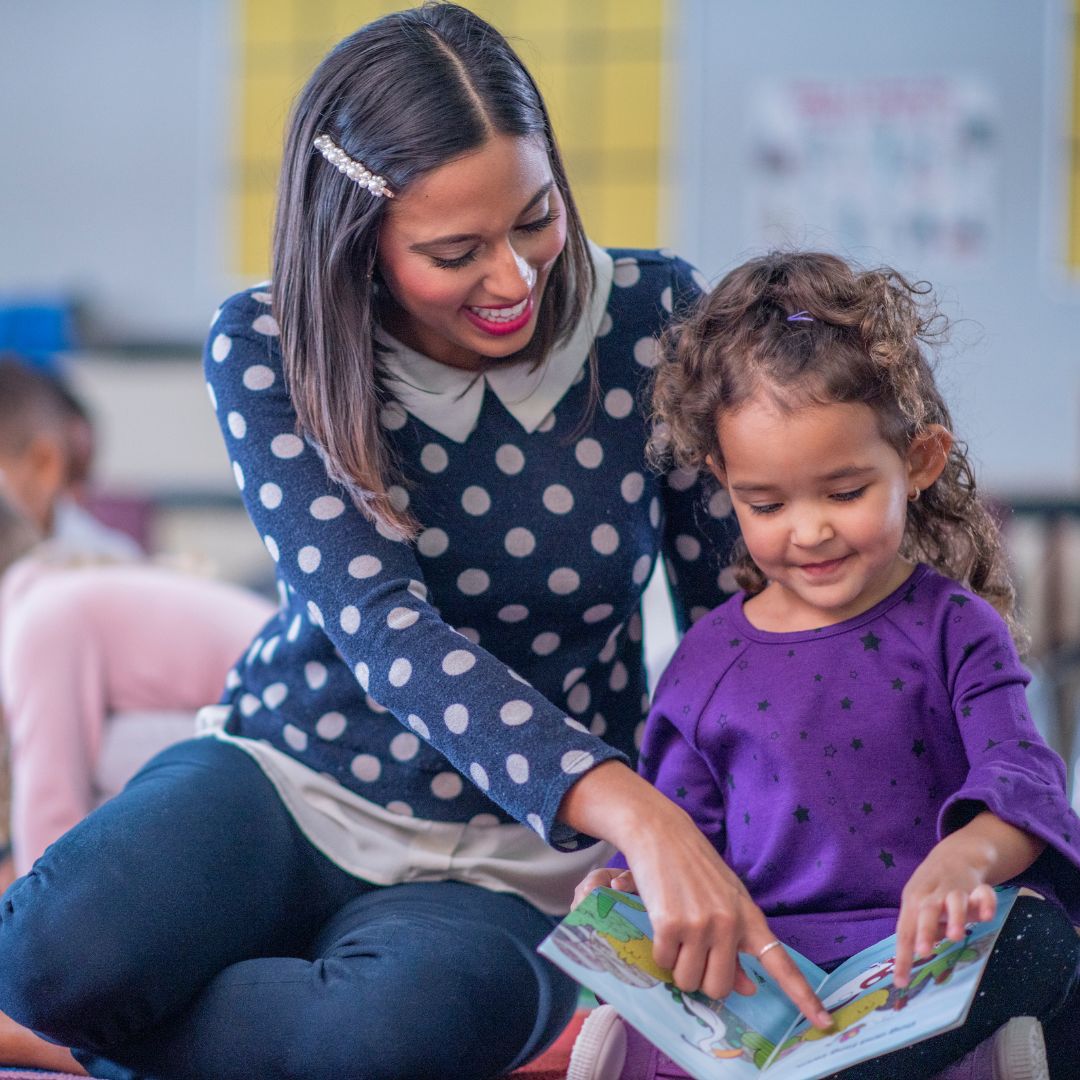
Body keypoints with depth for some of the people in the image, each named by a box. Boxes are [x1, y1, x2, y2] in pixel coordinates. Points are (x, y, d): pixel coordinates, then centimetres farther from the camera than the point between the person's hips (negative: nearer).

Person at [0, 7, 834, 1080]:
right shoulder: (264, 351, -12)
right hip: (292, 779, 0)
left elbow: (739, 607, 1)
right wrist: (635, 813, -41)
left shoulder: (649, 316, -9)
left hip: (515, 858, 1)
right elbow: (381, 623, -25)